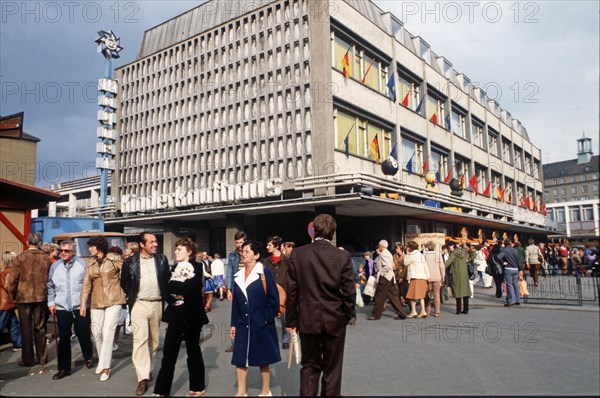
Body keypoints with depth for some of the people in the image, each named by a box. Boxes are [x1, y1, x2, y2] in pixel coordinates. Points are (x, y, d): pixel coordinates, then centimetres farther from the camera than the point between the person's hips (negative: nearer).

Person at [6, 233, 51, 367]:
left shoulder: (20, 258, -8)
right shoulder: (46, 258, -2)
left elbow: (12, 280, -7)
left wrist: (13, 296, 7)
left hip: (24, 297, -2)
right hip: (41, 297, 2)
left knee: (26, 329, 8)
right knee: (40, 328, 12)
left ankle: (27, 359, 14)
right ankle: (42, 358, 18)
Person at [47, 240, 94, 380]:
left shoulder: (82, 264, -6)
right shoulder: (55, 266, 2)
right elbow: (50, 286, 12)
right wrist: (51, 302, 8)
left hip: (80, 308, -2)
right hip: (62, 309, 2)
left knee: (84, 335, 10)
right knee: (63, 339, 5)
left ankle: (89, 358, 34)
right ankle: (64, 368, 16)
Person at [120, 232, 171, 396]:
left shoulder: (162, 259, 1)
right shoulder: (130, 262, -4)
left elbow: (168, 280, 10)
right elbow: (124, 282, 10)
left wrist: (167, 298, 3)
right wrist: (132, 296, 5)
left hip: (157, 304, 3)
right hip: (139, 305, -2)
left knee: (153, 340, 12)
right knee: (140, 339, -10)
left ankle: (147, 368, 32)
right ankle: (143, 378, -8)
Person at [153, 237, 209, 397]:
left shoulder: (196, 267, -7)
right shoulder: (174, 268, 11)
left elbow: (192, 289, -21)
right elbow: (168, 289, 0)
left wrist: (176, 289, -8)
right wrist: (181, 292, -16)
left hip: (192, 315, -5)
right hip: (176, 315, 5)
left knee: (193, 350, 5)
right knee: (169, 352, 6)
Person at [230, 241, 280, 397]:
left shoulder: (265, 272, -8)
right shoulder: (238, 275, 8)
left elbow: (273, 298, -10)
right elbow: (235, 302, 10)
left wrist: (267, 319, -13)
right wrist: (233, 324, 9)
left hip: (261, 325, -5)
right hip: (243, 324, 5)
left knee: (263, 359, 8)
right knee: (240, 359, 7)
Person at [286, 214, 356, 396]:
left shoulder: (297, 254, -7)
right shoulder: (343, 256, -10)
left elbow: (292, 291, -5)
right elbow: (349, 291, -9)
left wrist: (291, 320, 4)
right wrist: (350, 314, 8)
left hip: (308, 320, 1)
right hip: (335, 320, -1)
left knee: (310, 367, 15)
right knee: (332, 368, 15)